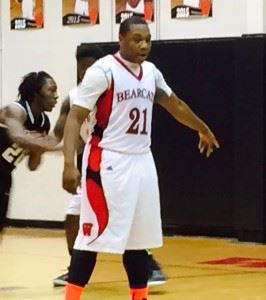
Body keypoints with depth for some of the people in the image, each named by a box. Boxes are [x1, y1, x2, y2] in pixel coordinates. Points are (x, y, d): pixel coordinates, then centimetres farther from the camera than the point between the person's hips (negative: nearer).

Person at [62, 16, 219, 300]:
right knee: (93, 235, -9)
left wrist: (203, 129, 42)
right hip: (108, 163, -7)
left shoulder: (151, 72, 10)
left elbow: (174, 105, 28)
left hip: (141, 161, 7)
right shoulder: (103, 71, -12)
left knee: (138, 237, 11)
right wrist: (69, 164, -26)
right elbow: (75, 117, -15)